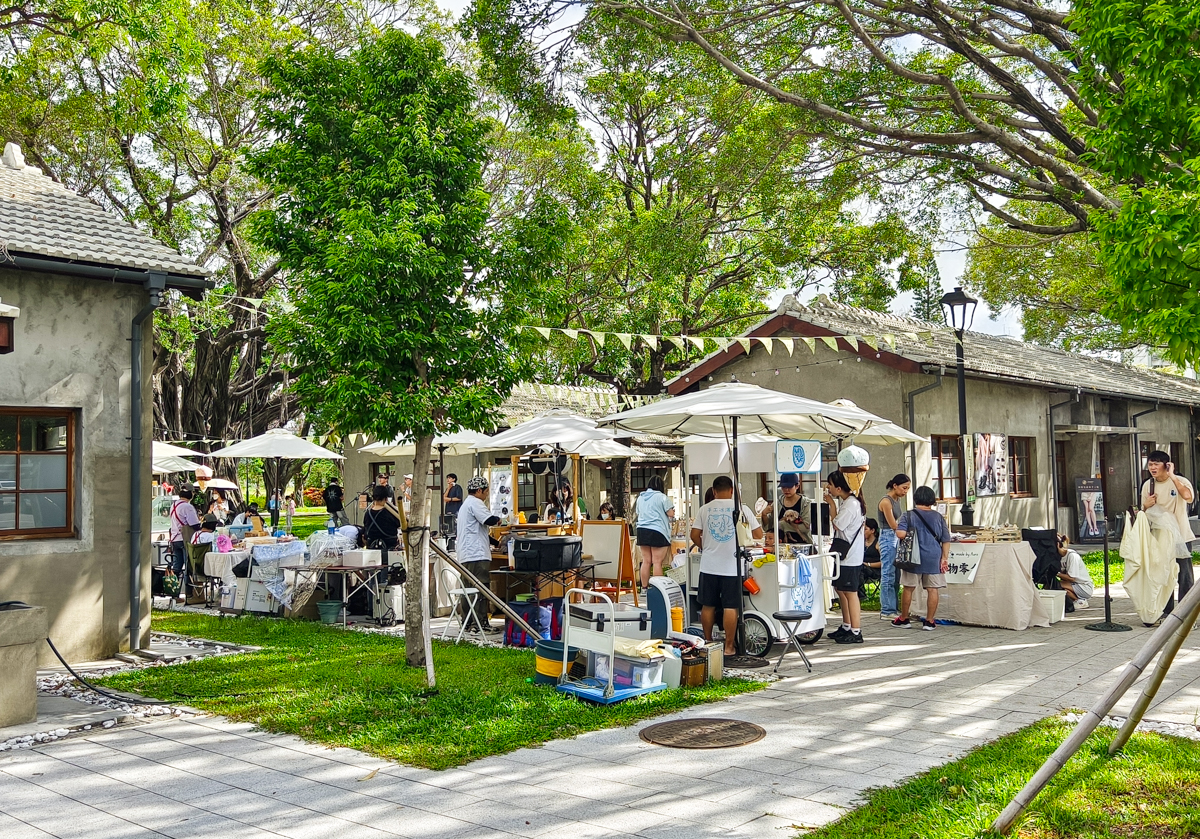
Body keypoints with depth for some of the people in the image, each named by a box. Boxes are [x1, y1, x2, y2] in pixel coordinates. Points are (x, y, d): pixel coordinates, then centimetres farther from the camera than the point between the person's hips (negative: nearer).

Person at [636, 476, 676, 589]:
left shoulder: (640, 497, 13)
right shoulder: (661, 497, -6)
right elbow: (671, 514, -5)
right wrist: (672, 508, 15)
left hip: (642, 531, 6)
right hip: (657, 531, -6)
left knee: (646, 561, 9)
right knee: (657, 562, -4)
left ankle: (644, 587, 10)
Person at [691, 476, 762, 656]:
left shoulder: (705, 509, 1)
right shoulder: (741, 508, -3)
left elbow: (695, 536, 0)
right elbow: (758, 535, 0)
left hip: (709, 565, 2)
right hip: (731, 565, -2)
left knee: (708, 606, 11)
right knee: (731, 607, 3)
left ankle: (708, 642, 21)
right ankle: (729, 646, 6)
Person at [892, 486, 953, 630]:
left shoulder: (908, 516, -3)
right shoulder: (939, 517, 4)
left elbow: (900, 534, -16)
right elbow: (946, 540, 2)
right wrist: (945, 558, 5)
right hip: (934, 558, 1)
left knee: (908, 588, 10)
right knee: (933, 589, 5)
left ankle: (903, 619, 20)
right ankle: (929, 621, 7)